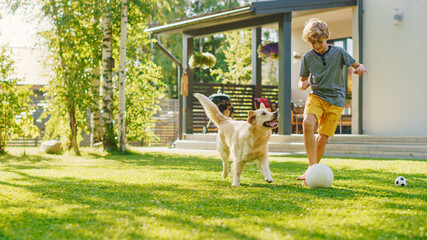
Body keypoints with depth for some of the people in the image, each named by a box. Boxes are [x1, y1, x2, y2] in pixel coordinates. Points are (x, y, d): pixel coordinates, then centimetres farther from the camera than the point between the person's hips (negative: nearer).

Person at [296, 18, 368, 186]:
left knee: (323, 137, -4)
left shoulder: (338, 52, -2)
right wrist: (303, 85, -13)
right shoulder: (308, 57, 2)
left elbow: (355, 65, 7)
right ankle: (312, 167, -26)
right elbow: (302, 80, 11)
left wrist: (360, 68, -17)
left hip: (336, 99, -1)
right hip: (316, 96, 1)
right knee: (307, 123, -28)